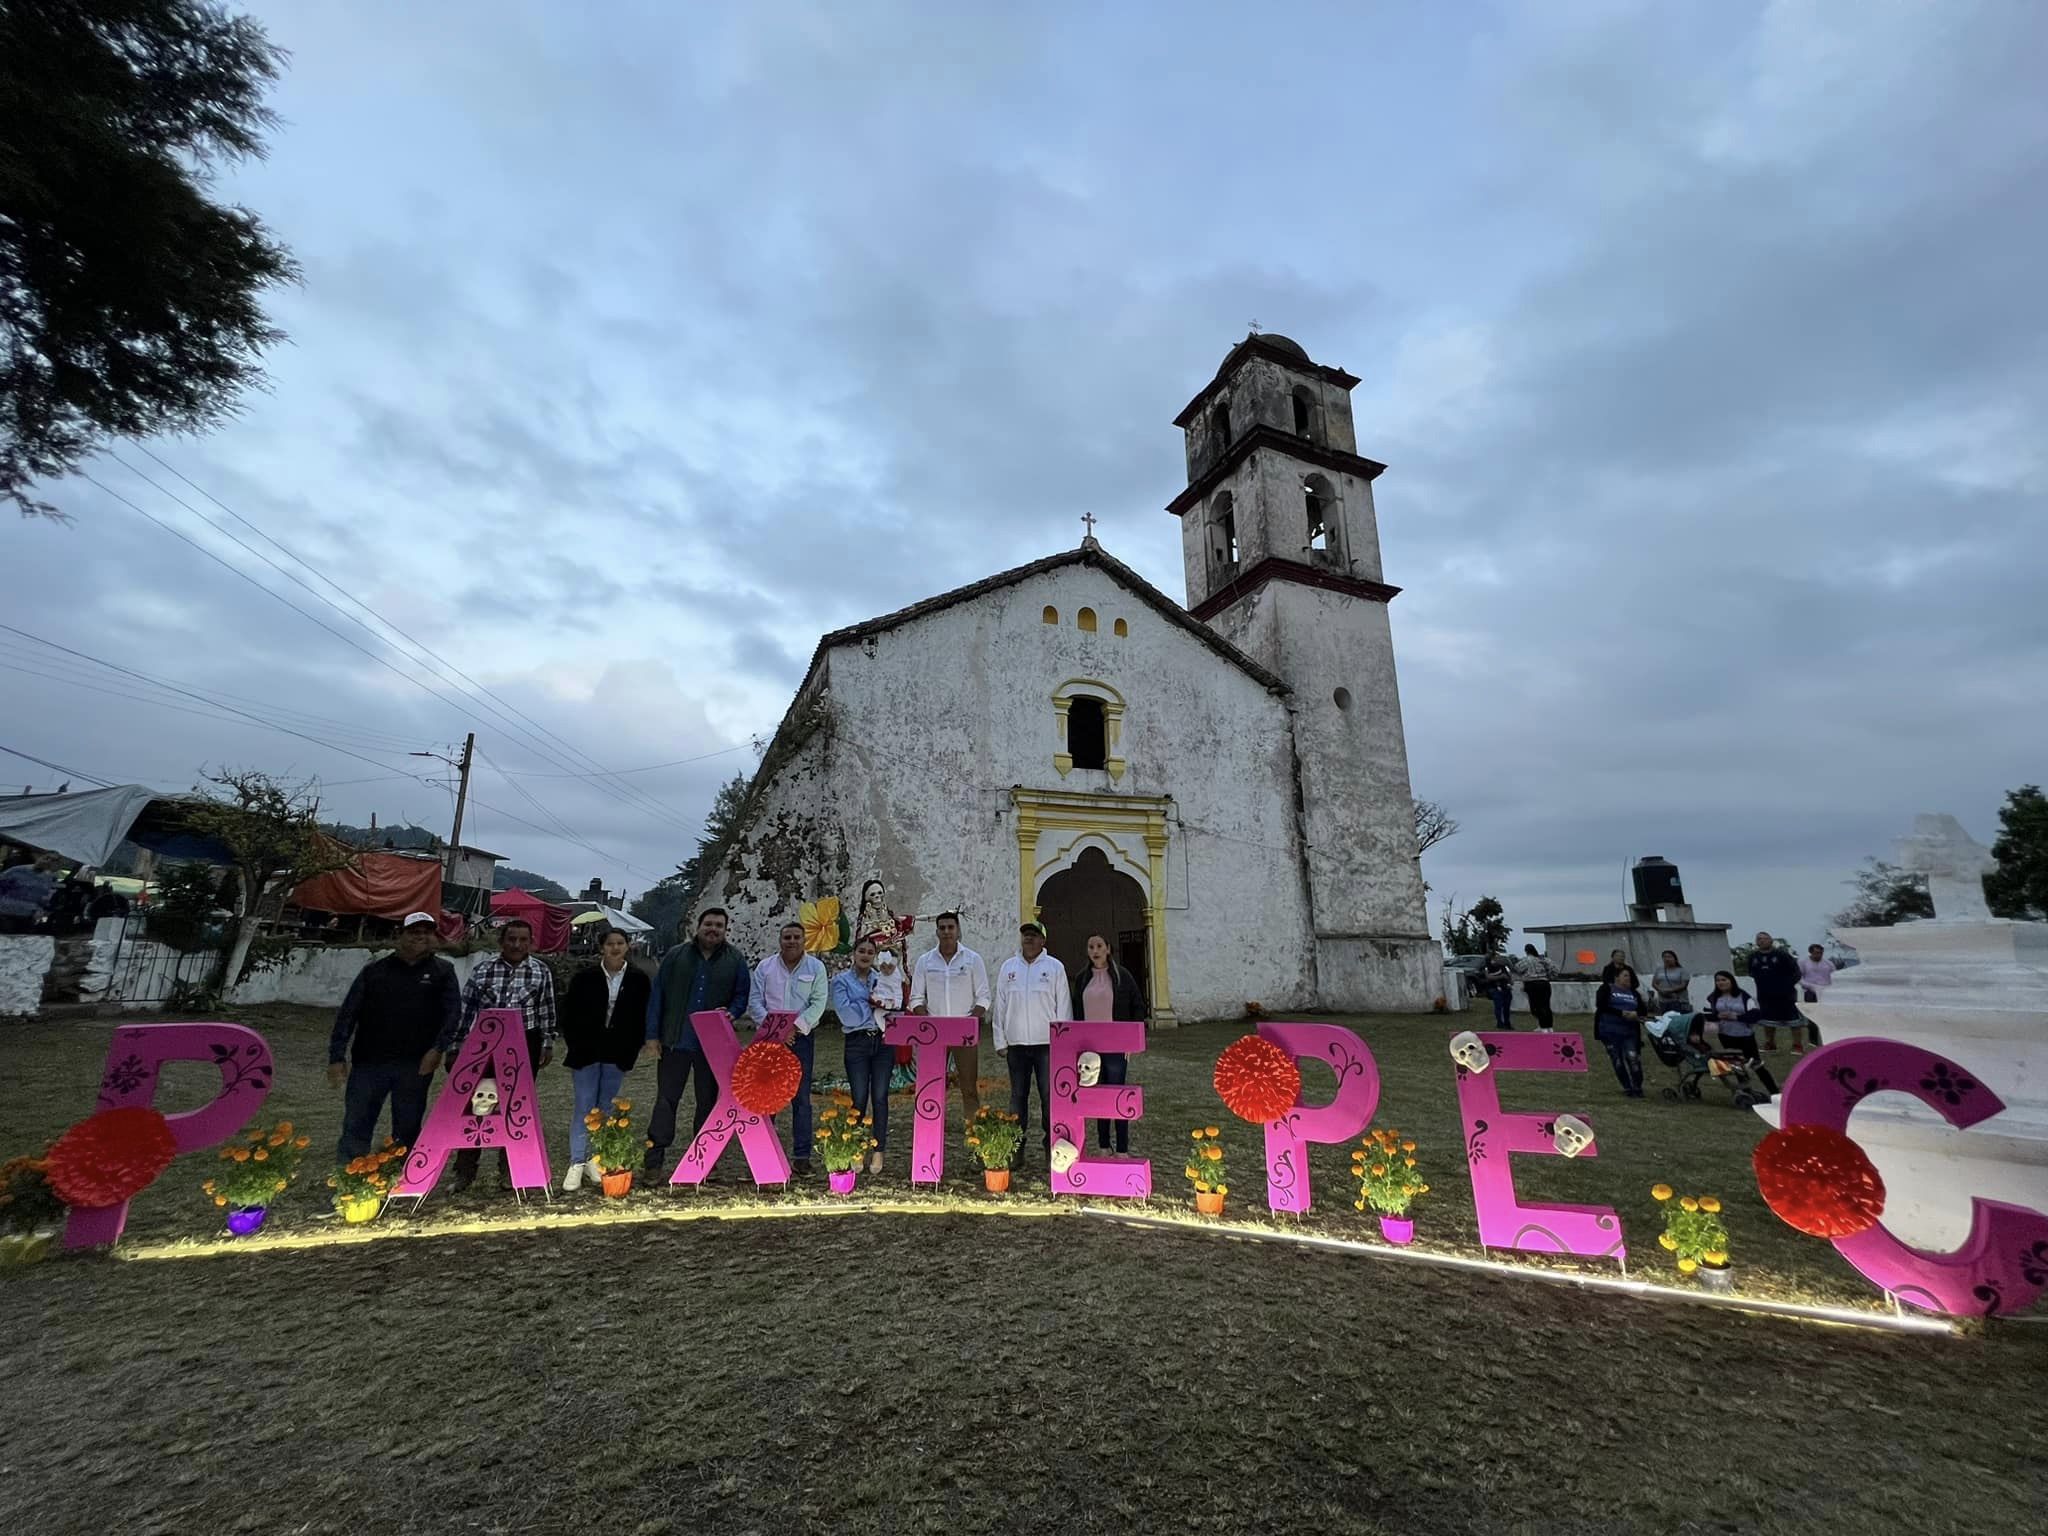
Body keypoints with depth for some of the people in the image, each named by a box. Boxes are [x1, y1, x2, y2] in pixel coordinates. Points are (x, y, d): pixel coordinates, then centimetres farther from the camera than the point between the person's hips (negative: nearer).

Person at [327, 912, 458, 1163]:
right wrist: (337, 1056, -5)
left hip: (416, 1065, 0)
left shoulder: (443, 971, 5)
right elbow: (347, 1014, 4)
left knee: (407, 1132, 10)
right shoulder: (374, 971, 6)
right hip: (369, 1062, 0)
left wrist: (438, 1048, -16)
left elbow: (453, 1013, -3)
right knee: (355, 1129, 3)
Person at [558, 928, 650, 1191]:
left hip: (617, 1054, 1)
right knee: (584, 1108, 1)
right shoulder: (584, 978, -4)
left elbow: (642, 1017, 2)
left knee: (606, 1109, 10)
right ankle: (577, 1164, 11)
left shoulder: (638, 980, -3)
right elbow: (568, 1012, 3)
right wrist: (572, 1046, 0)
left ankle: (596, 1160, 22)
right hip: (586, 1051, -1)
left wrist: (632, 1051, -1)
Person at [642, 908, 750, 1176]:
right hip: (675, 1042, -1)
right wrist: (653, 1035, -3)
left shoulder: (735, 961, 3)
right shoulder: (676, 956, 2)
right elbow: (657, 995, 2)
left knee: (708, 1101, 10)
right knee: (666, 1099, 2)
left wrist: (731, 1013, -16)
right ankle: (654, 1159, 11)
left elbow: (742, 995, 6)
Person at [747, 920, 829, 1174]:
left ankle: (803, 1155, 8)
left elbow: (819, 1003, -6)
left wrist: (795, 1027, -17)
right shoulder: (765, 967, 5)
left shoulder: (816, 967, 1)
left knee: (801, 1097, 2)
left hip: (801, 1037, -1)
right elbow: (754, 1002, -1)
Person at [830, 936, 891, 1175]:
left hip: (883, 1041, 2)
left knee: (880, 1097, 1)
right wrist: (871, 1003, -6)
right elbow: (846, 1014, -10)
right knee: (859, 1099, 0)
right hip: (857, 1043, -2)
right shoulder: (841, 980, 3)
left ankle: (878, 1151, 10)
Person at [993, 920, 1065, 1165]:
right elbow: (1000, 1006, 8)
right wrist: (1000, 1041, 4)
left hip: (1047, 1043, -2)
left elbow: (1062, 1006, 1)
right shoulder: (1008, 967, 7)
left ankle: (1051, 1143, 13)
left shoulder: (1055, 967, 1)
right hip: (1016, 1043, 2)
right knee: (1018, 1095, 11)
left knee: (1049, 1094, 0)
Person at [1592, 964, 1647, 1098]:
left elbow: (1643, 1010, 11)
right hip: (1610, 1031, -2)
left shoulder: (1634, 993, 17)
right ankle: (1628, 1088, 12)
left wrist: (1636, 1014, -12)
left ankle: (1637, 1087, -2)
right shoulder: (1607, 988, 4)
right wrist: (1621, 1013, -17)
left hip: (1630, 1032, 3)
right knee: (1618, 1060, -1)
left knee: (1633, 1057, -13)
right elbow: (1601, 1005, -8)